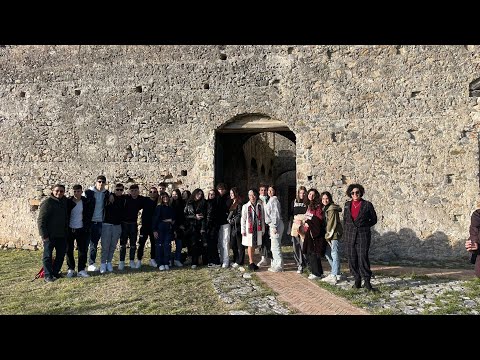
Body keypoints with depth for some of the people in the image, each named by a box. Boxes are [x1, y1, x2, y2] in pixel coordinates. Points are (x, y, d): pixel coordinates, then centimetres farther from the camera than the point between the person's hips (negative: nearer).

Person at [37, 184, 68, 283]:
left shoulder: (65, 202, 8)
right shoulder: (47, 203, -10)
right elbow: (41, 220, -13)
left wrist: (66, 232, 13)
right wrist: (44, 235, -17)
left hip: (61, 235, 7)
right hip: (50, 235, -6)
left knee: (61, 254, 11)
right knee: (48, 255, 1)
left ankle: (55, 272, 24)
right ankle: (48, 275, 8)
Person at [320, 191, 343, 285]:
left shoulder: (332, 209, -13)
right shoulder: (324, 209, 15)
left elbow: (332, 223, -16)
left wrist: (328, 235, -13)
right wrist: (327, 235, 12)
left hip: (334, 234, -10)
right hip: (329, 234, 10)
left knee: (334, 254, -7)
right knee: (327, 253, 14)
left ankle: (334, 276, -4)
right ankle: (336, 273, 24)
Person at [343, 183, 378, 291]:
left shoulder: (367, 205, -1)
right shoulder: (347, 205, 10)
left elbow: (374, 219, 7)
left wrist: (363, 225, -2)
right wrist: (345, 233, 12)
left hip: (363, 235, -4)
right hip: (350, 235, 4)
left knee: (363, 258, -9)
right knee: (352, 259, 5)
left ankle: (367, 282, 0)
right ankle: (357, 280, 16)